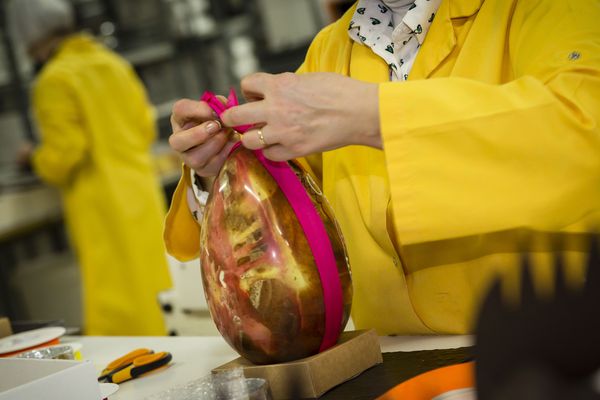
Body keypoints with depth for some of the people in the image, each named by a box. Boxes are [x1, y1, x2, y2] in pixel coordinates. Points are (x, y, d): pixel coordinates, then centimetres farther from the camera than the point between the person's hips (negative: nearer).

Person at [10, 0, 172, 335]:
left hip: (102, 205, -7)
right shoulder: (114, 63, 8)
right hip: (142, 192, 7)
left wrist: (36, 160, 3)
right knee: (155, 288, 17)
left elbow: (63, 154, -16)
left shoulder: (54, 81, -14)